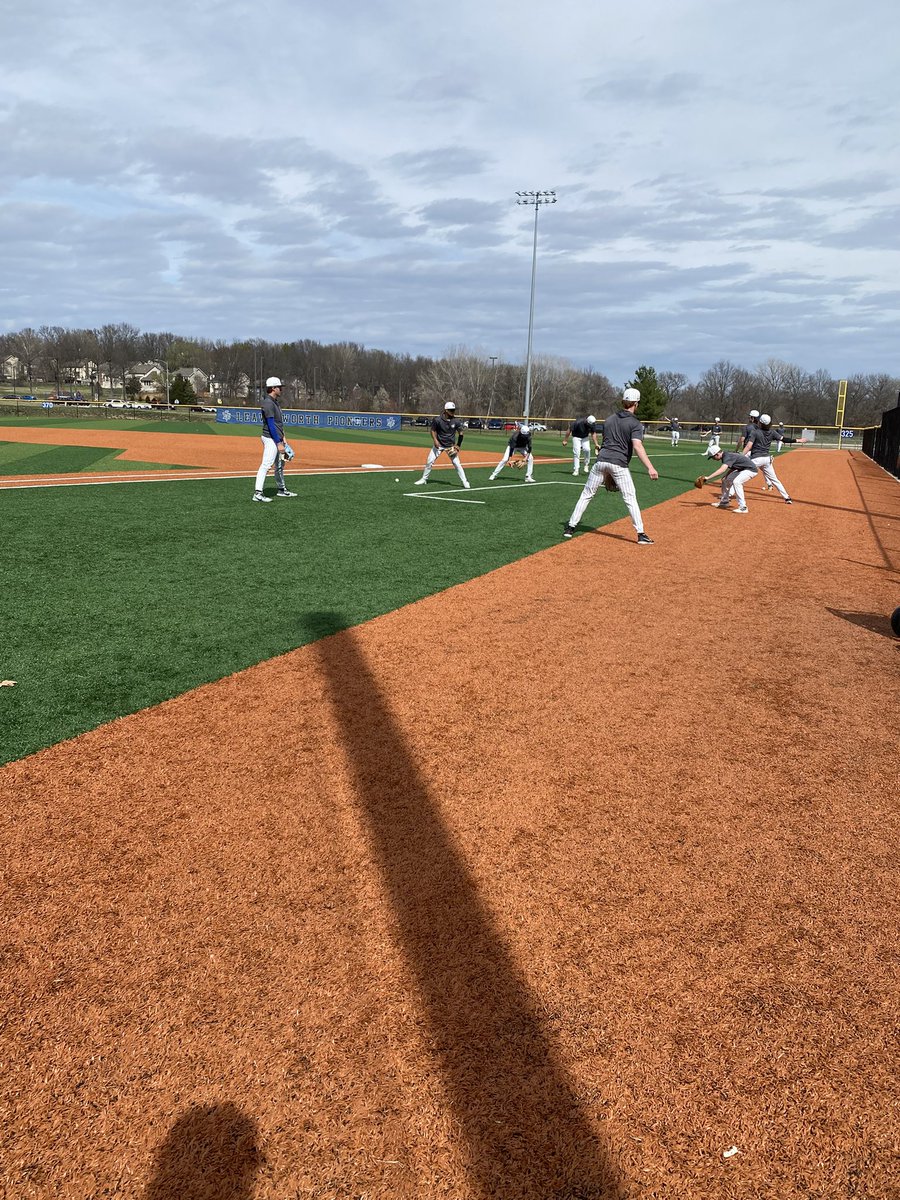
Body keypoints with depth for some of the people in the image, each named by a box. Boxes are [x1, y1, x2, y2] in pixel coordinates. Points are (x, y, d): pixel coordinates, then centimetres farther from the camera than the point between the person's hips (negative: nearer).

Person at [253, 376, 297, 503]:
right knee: (266, 465, -16)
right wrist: (279, 443, -23)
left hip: (277, 438, 11)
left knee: (280, 465, 19)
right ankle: (258, 493, -20)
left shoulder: (275, 401, 14)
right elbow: (271, 425, -22)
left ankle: (281, 490, 31)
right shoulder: (268, 403, -17)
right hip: (271, 438, -11)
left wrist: (282, 438, 18)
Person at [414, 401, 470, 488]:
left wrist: (457, 446, -8)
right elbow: (433, 430, -2)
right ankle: (424, 479, 15)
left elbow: (460, 433, -1)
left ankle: (464, 481, 4)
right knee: (429, 461, -1)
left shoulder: (456, 421, -12)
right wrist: (435, 440, -18)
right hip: (438, 444, 0)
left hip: (451, 446, 0)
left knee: (457, 463, -6)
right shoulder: (437, 420, -15)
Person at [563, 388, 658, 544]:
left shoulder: (609, 419, 17)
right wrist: (650, 467, -26)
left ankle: (570, 527, 10)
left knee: (587, 494, 11)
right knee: (630, 499, 1)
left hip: (601, 460, 4)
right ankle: (641, 534, -2)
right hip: (619, 464, -4)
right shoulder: (635, 424, -1)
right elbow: (637, 446, -17)